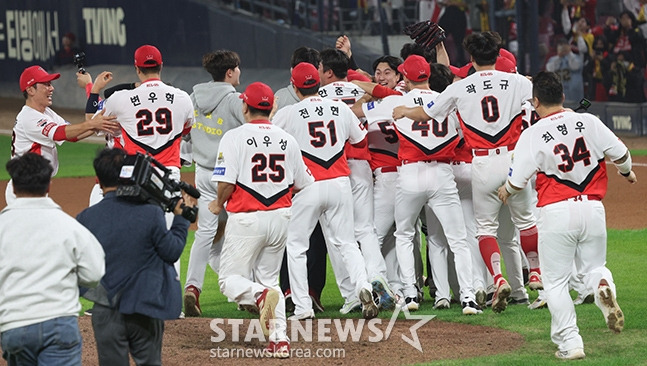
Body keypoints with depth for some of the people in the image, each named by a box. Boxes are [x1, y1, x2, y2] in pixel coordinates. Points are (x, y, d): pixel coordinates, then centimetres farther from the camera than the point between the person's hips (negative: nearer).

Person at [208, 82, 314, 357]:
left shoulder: (235, 137, -8)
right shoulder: (287, 140, 6)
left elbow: (226, 182, -16)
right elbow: (303, 184, 11)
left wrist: (219, 204, 5)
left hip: (246, 218, -5)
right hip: (280, 217, 5)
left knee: (230, 279, 6)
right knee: (269, 277, 16)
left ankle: (260, 295, -26)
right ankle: (280, 339, 1)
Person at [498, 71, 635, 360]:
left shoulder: (533, 135, -6)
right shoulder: (588, 122, 1)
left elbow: (517, 180, -5)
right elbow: (619, 153, 5)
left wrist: (505, 192, 18)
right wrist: (626, 171, 28)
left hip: (557, 212, -3)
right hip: (593, 207, 3)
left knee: (555, 281, 9)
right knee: (593, 267, 21)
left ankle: (570, 342, 1)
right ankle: (604, 287, -15)